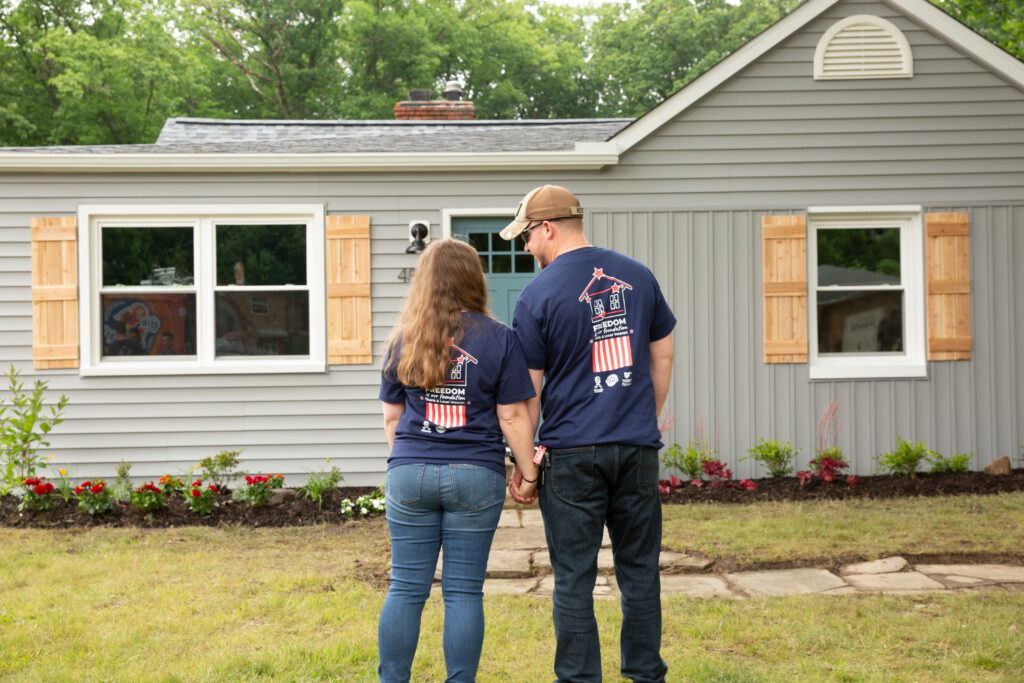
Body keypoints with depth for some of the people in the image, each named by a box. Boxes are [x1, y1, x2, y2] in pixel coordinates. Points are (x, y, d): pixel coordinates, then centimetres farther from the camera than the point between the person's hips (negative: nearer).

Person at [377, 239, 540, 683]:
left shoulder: (404, 339, 5)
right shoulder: (498, 339, -3)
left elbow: (391, 416, 11)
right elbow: (513, 417, -4)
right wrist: (528, 475, 5)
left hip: (409, 475, 2)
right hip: (475, 477, -2)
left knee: (405, 588, 8)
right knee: (464, 592, 4)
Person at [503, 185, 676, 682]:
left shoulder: (537, 295, -7)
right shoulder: (638, 276, 7)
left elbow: (527, 391, -5)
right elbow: (663, 356, 14)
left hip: (572, 454, -4)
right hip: (637, 450, 4)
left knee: (574, 579, 4)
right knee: (639, 570, 12)